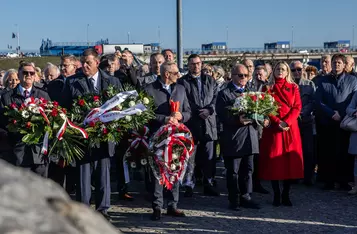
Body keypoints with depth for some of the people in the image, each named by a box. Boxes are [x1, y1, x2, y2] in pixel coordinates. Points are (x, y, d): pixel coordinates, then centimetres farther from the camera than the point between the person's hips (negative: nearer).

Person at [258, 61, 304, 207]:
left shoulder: (293, 88, 9)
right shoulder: (268, 88, 7)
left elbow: (297, 107, 1)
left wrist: (287, 122, -14)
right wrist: (278, 122, -13)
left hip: (290, 127, 1)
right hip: (273, 128, -1)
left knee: (290, 160, -1)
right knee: (274, 160, -3)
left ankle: (286, 195, 8)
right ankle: (276, 194, 5)